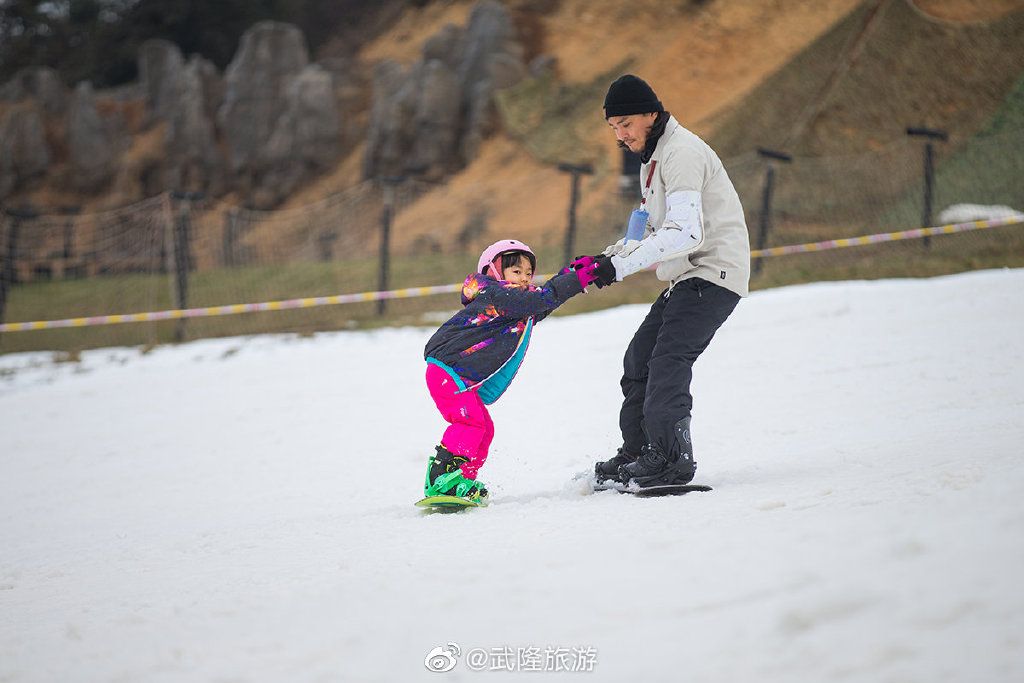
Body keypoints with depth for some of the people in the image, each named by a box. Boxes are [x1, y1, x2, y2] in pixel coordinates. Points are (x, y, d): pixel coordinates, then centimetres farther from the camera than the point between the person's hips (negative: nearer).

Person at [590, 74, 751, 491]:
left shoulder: (682, 152, -16)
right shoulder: (653, 155, 17)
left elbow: (686, 233, -27)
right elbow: (656, 230, 24)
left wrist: (621, 265, -27)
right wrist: (610, 257, 7)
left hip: (714, 272, -10)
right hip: (686, 278, 10)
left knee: (668, 361, -20)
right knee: (640, 359, 8)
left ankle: (671, 459, -23)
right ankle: (637, 454, 13)